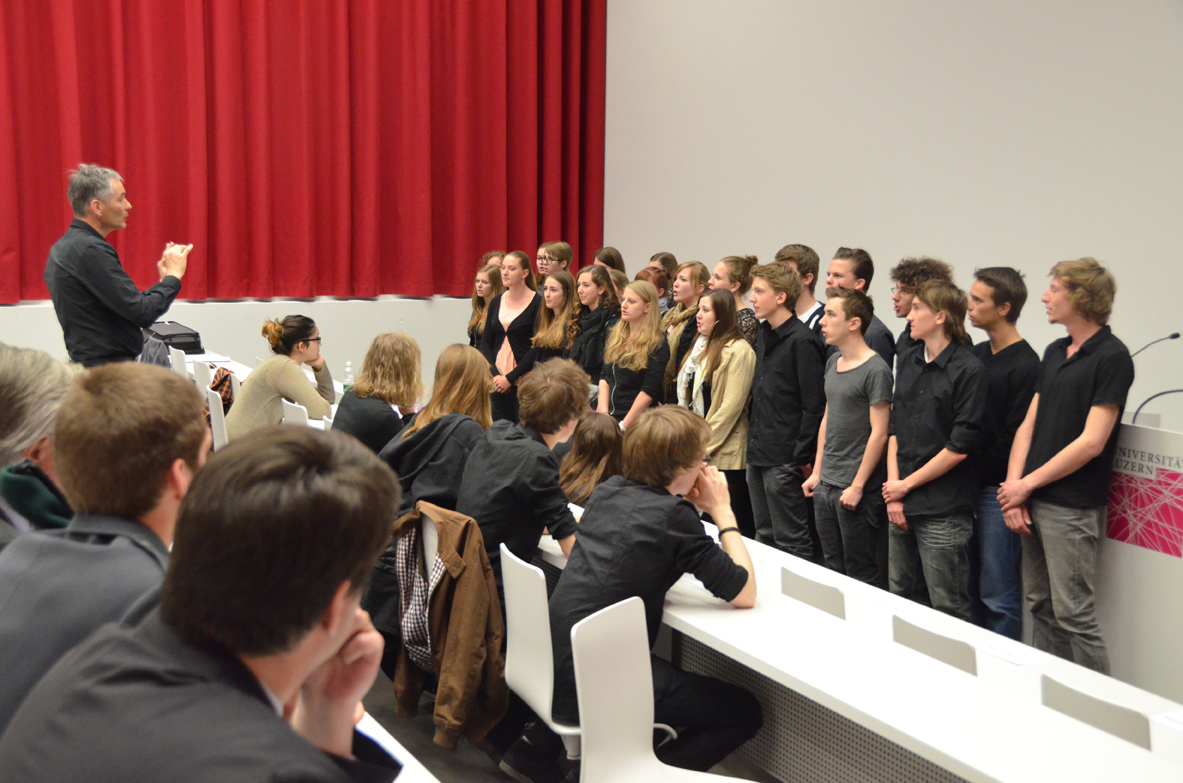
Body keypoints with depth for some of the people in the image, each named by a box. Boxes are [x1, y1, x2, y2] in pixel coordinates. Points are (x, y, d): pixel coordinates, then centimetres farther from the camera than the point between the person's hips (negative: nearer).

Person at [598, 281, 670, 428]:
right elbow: (604, 377, 12)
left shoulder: (658, 345, -7)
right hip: (610, 417, 5)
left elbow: (649, 391, -13)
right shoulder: (614, 336, 12)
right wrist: (603, 411, -2)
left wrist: (623, 426, -15)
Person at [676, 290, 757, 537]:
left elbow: (731, 405, -16)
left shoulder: (738, 350, -11)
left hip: (724, 451, -8)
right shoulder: (701, 347, 16)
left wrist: (704, 445, -15)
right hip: (697, 451, 8)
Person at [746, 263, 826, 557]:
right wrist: (753, 442, 14)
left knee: (792, 542, 0)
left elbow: (814, 406, -16)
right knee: (764, 537, 17)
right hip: (758, 455, 9)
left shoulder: (802, 340, -14)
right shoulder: (763, 335, 12)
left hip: (785, 459, -9)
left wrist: (802, 457, -15)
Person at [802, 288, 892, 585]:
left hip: (855, 489, -8)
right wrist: (817, 473, 15)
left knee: (860, 572, 2)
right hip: (825, 485, 8)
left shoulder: (876, 370, -13)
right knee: (832, 568, 15)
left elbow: (879, 434, -15)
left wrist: (857, 486, -16)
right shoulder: (833, 362, 12)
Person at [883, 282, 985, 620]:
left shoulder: (967, 370, -10)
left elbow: (960, 447, -14)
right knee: (901, 599, 16)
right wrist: (894, 491, 1)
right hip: (901, 505, 7)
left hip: (944, 511, -7)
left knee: (948, 610, 2)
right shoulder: (908, 363, 12)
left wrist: (907, 485, -8)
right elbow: (895, 428, 11)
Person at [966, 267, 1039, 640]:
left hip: (997, 490, -8)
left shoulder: (1025, 365, -12)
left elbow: (1016, 438, -15)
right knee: (970, 586, 14)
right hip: (966, 487, 8)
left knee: (998, 593, -1)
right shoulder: (976, 354, 12)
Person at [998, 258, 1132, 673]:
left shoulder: (1111, 357, -11)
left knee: (1073, 613, -4)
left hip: (1072, 507, -8)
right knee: (1042, 607, 14)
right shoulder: (1055, 352, 14)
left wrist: (1027, 484, -11)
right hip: (1033, 502, 8)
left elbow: (1091, 442, -16)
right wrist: (1014, 489, 0)